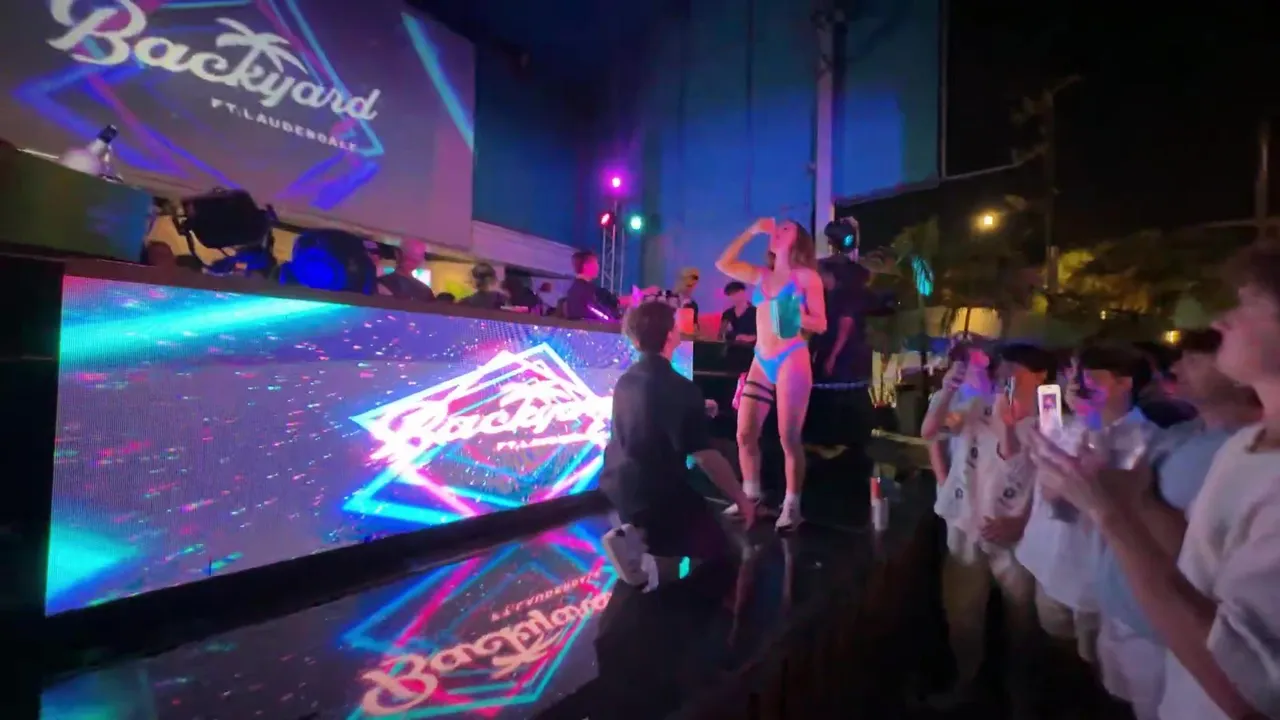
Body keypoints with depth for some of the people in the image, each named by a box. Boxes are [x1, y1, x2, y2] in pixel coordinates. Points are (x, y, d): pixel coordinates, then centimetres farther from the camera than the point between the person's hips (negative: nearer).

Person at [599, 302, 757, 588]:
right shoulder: (680, 388, -19)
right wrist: (741, 498, -5)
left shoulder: (626, 380, 3)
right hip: (657, 491, -8)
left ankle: (637, 534, 7)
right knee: (715, 548, 8)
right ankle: (644, 544, -10)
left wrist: (697, 412, 30)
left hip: (619, 484, 8)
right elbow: (705, 457, -18)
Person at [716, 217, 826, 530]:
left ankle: (791, 507, 7)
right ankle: (750, 497, 19)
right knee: (745, 434, 4)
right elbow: (723, 263, 14)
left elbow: (821, 324, -1)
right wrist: (751, 232, 13)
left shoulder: (806, 276, 2)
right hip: (761, 362, 5)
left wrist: (796, 318, -21)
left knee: (789, 438, -5)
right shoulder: (761, 275, 16)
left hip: (791, 360, -5)